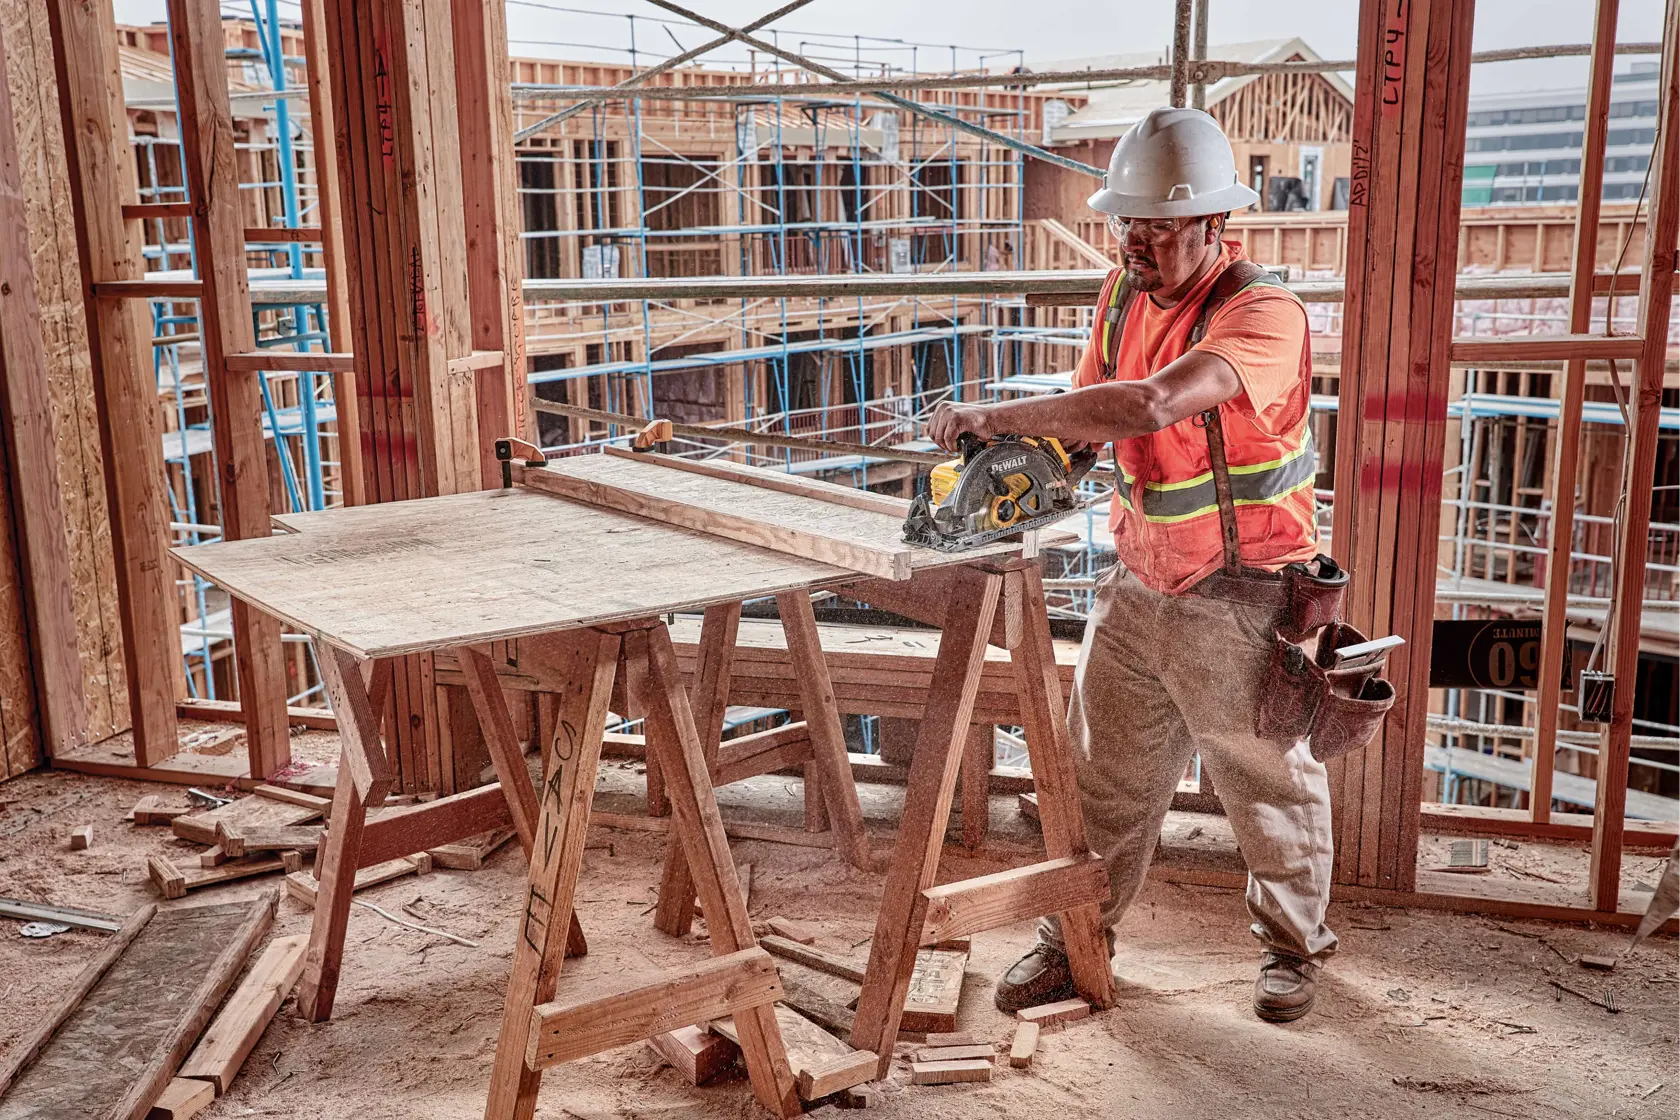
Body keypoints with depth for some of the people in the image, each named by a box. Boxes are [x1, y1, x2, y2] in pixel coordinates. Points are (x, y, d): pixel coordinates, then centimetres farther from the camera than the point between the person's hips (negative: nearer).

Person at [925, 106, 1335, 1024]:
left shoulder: (1263, 312, -23)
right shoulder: (1124, 295, 2)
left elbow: (1148, 406, -38)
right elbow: (1092, 411, 9)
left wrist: (997, 415, -35)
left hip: (1240, 598, -6)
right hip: (1137, 583, 6)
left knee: (1269, 781, 12)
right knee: (1103, 774, 11)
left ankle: (1295, 945, 34)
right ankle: (1075, 937, 27)